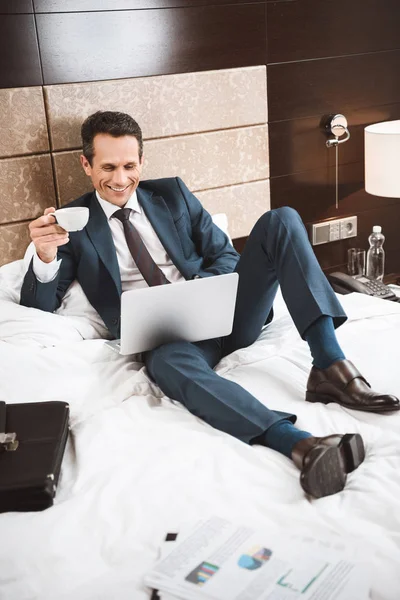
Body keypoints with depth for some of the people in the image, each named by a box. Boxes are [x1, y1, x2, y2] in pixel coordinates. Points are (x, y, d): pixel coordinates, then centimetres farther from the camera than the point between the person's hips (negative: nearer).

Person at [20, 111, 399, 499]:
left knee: (281, 220, -16)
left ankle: (331, 368, -28)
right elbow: (39, 305, 2)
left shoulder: (172, 193, 15)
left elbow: (224, 255, 13)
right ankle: (301, 445, -56)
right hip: (164, 336, -3)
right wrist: (45, 256, -20)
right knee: (169, 362, -41)